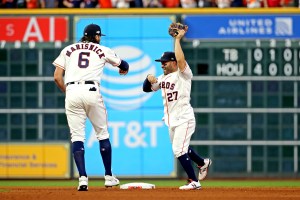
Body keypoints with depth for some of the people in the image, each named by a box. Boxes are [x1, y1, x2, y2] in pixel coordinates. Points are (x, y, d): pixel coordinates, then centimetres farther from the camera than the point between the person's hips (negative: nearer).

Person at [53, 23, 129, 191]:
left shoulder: (68, 50, 17)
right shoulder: (103, 50, 15)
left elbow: (57, 77, 9)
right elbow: (123, 64, 32)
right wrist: (124, 69, 56)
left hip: (72, 91, 1)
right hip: (92, 91, -1)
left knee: (77, 136, 1)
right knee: (103, 134, 13)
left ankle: (83, 178, -12)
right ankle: (109, 177, 19)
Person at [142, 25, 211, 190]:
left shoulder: (183, 75, -12)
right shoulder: (163, 78, 11)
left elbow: (180, 60, -30)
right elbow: (146, 88, 15)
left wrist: (177, 39, -23)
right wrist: (149, 78, -6)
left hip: (184, 119, -9)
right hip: (171, 120, 9)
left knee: (179, 150, -15)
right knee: (181, 149, 20)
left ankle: (194, 181, -7)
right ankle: (203, 163, 45)